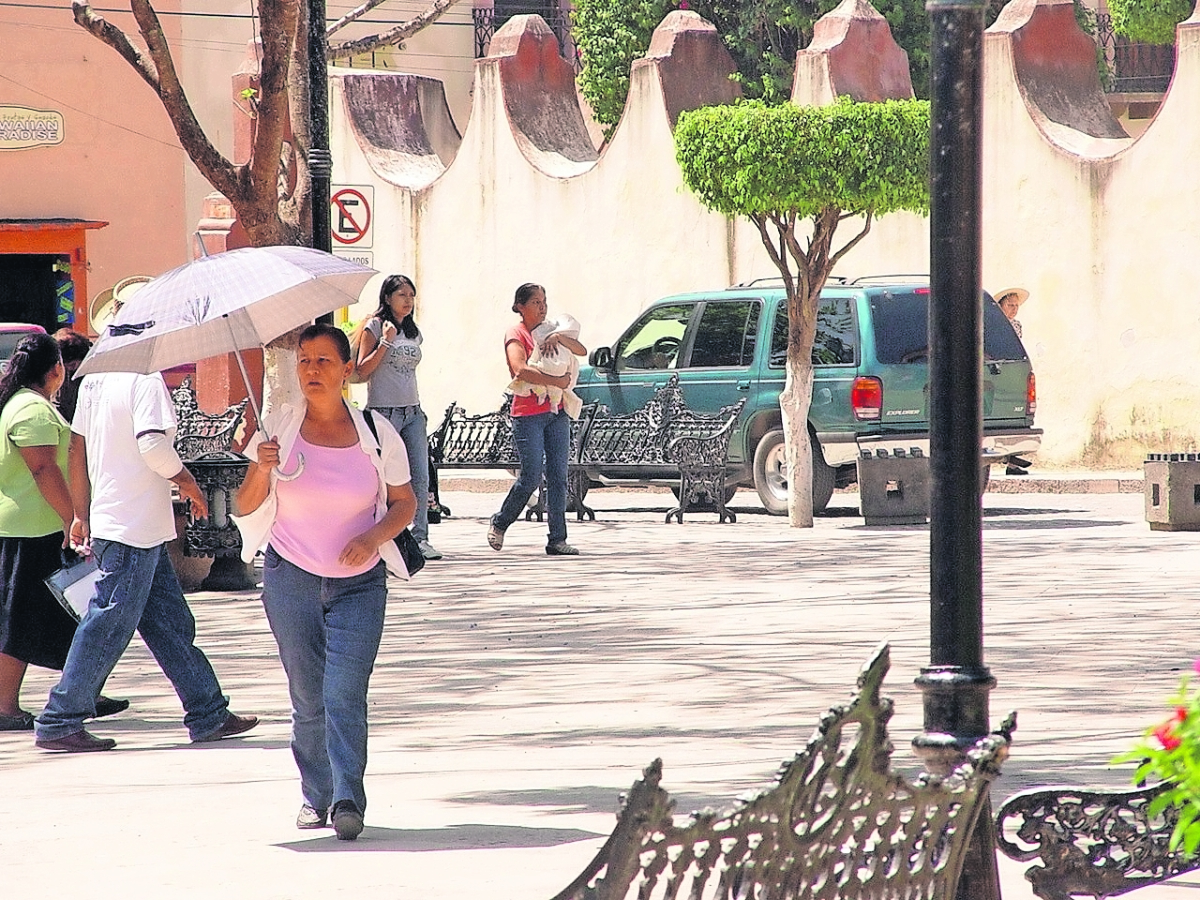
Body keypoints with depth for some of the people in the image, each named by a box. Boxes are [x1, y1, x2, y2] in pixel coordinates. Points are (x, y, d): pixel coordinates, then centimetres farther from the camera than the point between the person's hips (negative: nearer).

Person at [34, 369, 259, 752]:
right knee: (110, 626, -4)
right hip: (135, 530, -9)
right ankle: (58, 723, -1)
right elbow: (152, 444, -26)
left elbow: (77, 448, 15)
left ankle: (209, 715, 19)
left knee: (172, 622, 13)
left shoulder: (94, 380, 11)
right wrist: (187, 481, -7)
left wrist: (82, 515, 22)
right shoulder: (146, 381, -14)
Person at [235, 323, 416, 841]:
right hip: (291, 580, 1)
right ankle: (316, 794, 16)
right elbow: (244, 508, 2)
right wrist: (262, 469, -18)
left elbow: (404, 503, 8)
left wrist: (374, 536, -11)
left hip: (358, 584, -1)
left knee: (345, 694, -13)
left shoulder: (377, 433, 0)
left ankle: (348, 800, -16)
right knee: (307, 697, 3)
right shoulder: (279, 430, 2)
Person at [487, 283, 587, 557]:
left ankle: (557, 539, 0)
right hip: (528, 415, -6)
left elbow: (582, 351, 7)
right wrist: (557, 381, -18)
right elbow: (521, 370, -20)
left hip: (556, 413, 6)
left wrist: (559, 337, -10)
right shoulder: (516, 334, -3)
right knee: (531, 477, -6)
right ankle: (499, 524, 16)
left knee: (558, 477, 0)